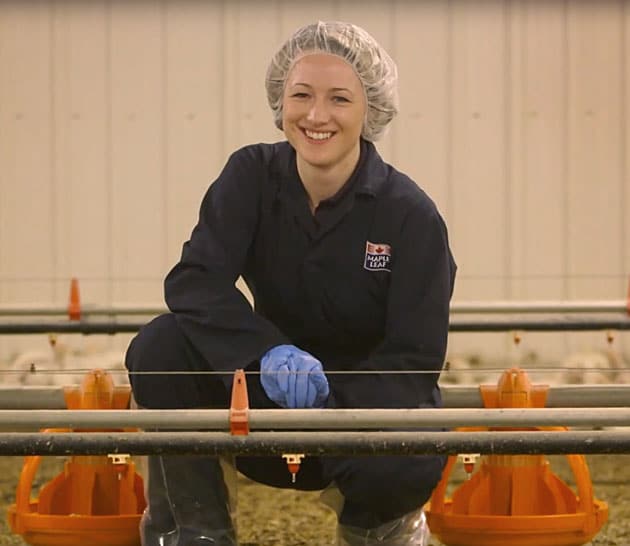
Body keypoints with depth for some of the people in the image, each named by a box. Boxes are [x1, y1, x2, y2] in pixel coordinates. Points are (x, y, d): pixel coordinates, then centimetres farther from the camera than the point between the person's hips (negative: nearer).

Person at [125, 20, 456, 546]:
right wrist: (269, 352, -40)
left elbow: (415, 359, -17)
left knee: (408, 461, -38)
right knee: (161, 346, -24)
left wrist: (328, 404, -35)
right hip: (273, 397, 2)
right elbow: (195, 282, -21)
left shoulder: (411, 214, -15)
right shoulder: (253, 176, -7)